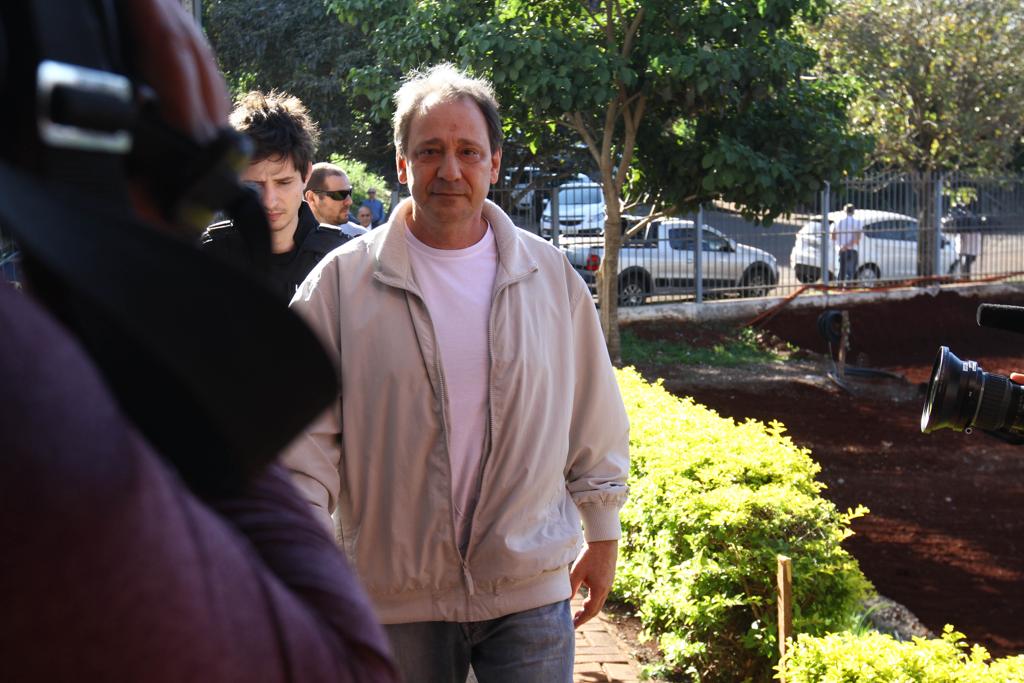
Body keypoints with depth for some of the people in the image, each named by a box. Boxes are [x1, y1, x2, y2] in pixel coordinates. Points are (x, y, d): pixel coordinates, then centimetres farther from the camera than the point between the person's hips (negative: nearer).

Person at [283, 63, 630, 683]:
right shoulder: (341, 283, -2)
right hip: (397, 595, -1)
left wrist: (603, 535, 14)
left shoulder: (551, 276, 4)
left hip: (531, 587, 1)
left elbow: (594, 416, 12)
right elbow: (307, 431, -2)